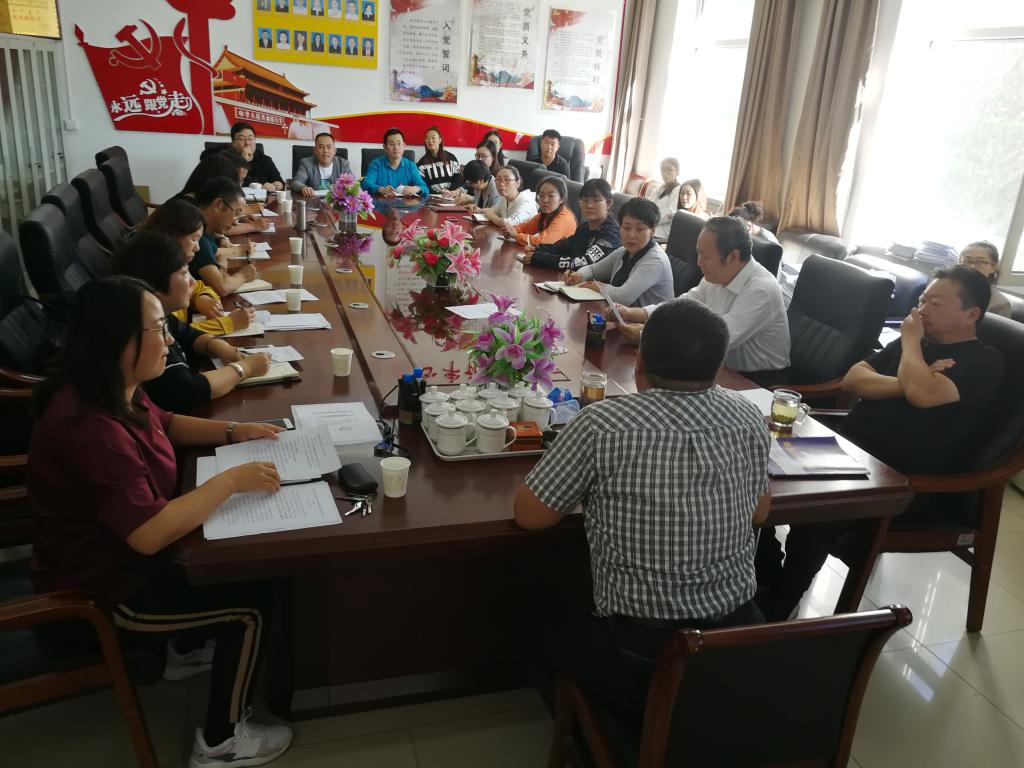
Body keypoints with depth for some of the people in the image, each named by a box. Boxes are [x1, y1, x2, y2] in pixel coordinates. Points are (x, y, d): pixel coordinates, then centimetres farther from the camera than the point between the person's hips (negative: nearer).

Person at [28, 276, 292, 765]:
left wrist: (232, 432, -1)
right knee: (253, 603, -7)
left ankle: (187, 650, 35)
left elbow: (167, 425, 15)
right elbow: (149, 535, -40)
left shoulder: (112, 392, -5)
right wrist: (231, 480, -32)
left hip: (123, 548, 9)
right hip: (104, 584, -9)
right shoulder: (90, 429, -37)